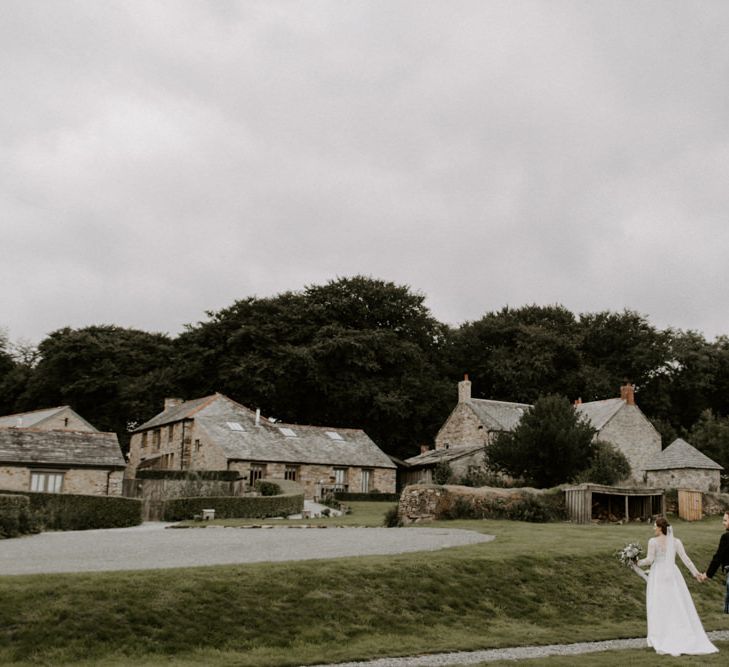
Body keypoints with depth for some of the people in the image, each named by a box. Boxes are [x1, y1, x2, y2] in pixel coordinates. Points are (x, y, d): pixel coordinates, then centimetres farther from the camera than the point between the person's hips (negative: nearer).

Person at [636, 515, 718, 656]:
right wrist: (696, 572, 8)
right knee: (679, 606, 8)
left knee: (658, 607, 4)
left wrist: (639, 563, 7)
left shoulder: (653, 541, -10)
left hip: (658, 575, -3)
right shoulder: (676, 541, 1)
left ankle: (661, 638, 5)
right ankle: (688, 639, 7)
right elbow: (685, 558, -1)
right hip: (672, 575, 3)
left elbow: (650, 560, -11)